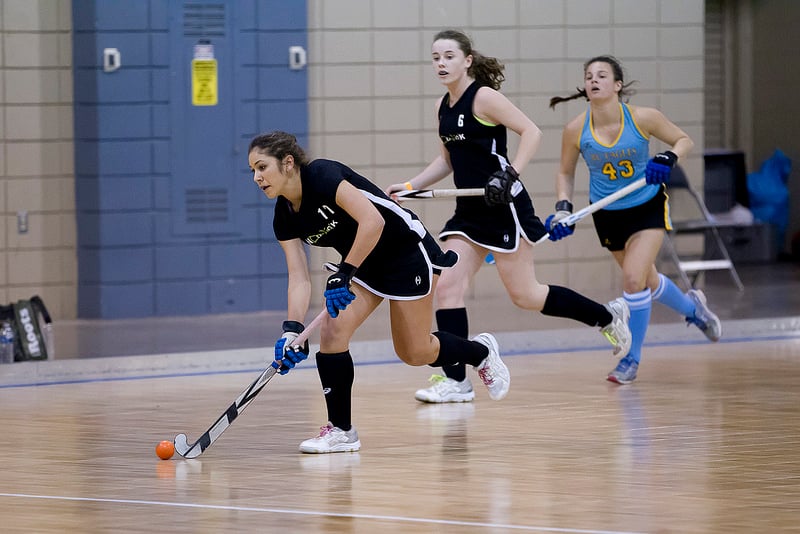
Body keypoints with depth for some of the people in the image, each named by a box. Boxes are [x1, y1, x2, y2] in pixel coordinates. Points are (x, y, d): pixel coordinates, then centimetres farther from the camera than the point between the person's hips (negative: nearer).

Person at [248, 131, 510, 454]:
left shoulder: (323, 175, -27)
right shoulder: (285, 217, -5)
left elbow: (373, 221, -36)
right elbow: (299, 278, -10)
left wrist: (344, 273, -38)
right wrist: (292, 330, -24)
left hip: (408, 254, -7)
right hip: (364, 267, 7)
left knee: (414, 353, 2)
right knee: (331, 331, -14)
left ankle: (481, 352, 33)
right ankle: (341, 430, -4)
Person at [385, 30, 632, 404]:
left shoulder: (483, 97, -13)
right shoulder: (443, 107, 11)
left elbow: (531, 131, -17)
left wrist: (511, 174, -28)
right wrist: (408, 187, 14)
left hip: (504, 208, -8)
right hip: (469, 212, 8)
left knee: (524, 295, -1)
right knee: (447, 286, -5)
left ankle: (606, 317, 19)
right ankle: (456, 381, -4)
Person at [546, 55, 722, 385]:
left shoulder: (642, 118, -19)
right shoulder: (576, 130, -15)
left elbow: (684, 140, -5)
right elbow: (566, 173, 1)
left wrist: (667, 160, -25)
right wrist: (563, 208, -14)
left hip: (648, 207, -3)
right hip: (608, 215, 3)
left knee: (633, 279, -17)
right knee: (647, 282, 17)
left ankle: (631, 359, 1)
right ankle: (692, 308, 50)